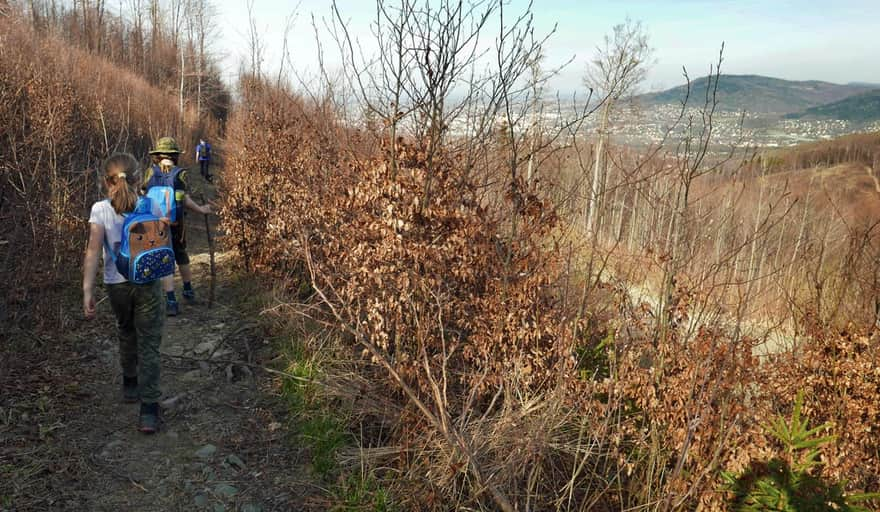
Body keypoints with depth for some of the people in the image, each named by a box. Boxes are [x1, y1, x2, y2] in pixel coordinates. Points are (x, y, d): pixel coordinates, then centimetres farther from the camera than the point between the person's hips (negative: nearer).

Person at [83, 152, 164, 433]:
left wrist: (87, 290, -17)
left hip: (116, 284, 1)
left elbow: (93, 250, -16)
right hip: (148, 282, -1)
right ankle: (148, 410, -3)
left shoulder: (100, 210, -9)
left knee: (126, 334, 26)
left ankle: (130, 384, 44)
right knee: (149, 344, 2)